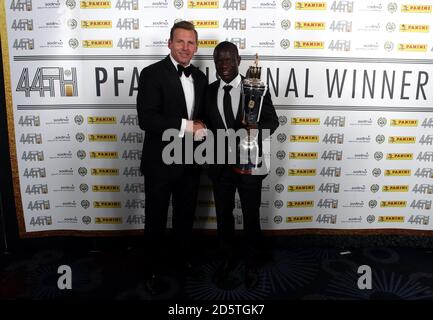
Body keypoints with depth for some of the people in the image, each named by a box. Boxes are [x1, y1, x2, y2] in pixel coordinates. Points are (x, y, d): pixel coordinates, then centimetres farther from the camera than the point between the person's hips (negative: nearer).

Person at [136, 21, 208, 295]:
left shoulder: (201, 77, 7)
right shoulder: (152, 74, -12)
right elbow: (146, 119, -22)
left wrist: (201, 129, -8)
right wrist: (185, 126, -24)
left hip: (190, 162, 6)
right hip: (161, 161, -5)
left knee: (186, 215, 22)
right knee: (156, 219, 11)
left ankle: (185, 258, 45)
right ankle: (153, 270, 32)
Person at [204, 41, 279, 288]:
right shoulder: (209, 91, 3)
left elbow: (273, 121, -4)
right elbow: (206, 124, 10)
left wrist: (257, 129, -25)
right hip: (220, 164, 3)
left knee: (251, 217, 11)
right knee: (223, 215, 16)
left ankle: (252, 264, 32)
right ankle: (228, 258, 38)